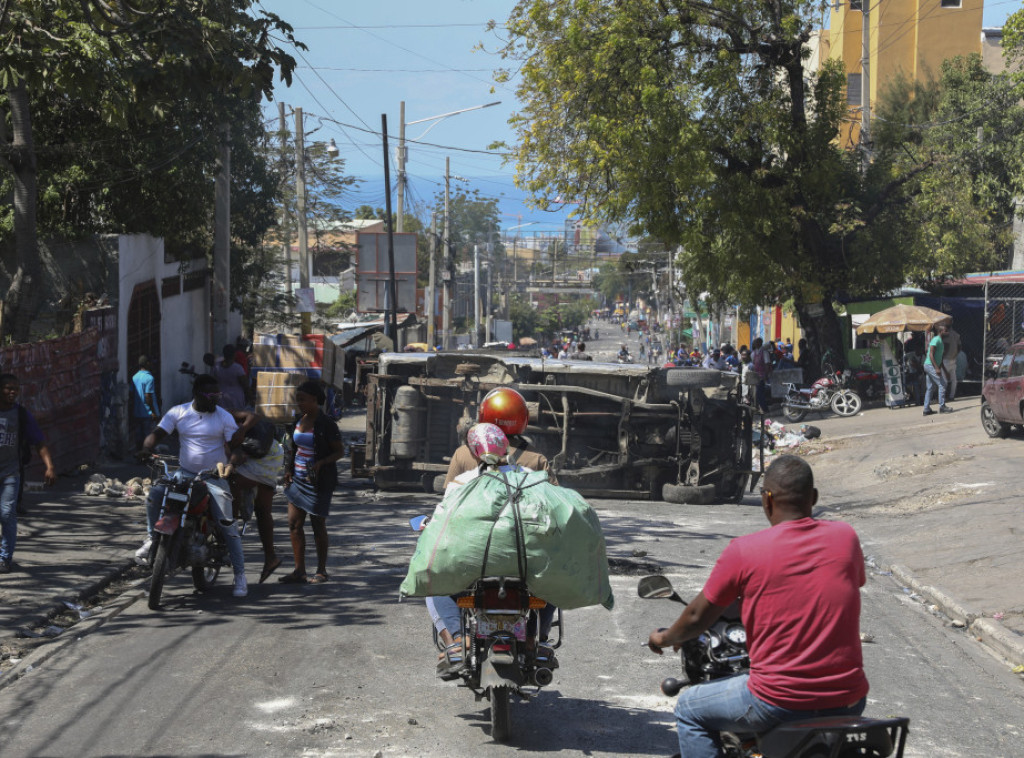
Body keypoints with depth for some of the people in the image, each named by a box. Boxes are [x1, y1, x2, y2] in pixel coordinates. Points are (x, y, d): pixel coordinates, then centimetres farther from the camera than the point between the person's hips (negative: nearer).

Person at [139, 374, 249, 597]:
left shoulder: (224, 417, -2)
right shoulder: (178, 412, 3)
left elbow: (235, 446, -5)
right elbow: (158, 433, -2)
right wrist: (147, 447, -23)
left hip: (214, 476, -2)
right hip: (185, 473, 2)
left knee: (227, 524, -12)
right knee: (155, 494, -23)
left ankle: (240, 575, -4)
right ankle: (153, 538, 1)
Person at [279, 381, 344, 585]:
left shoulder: (326, 424, -13)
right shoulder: (300, 421, 9)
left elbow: (339, 451, -9)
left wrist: (319, 464, -23)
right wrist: (289, 468, 8)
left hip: (319, 482, -7)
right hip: (298, 479, 7)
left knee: (318, 525, 2)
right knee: (294, 524, 2)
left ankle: (321, 571, 13)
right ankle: (299, 571, 7)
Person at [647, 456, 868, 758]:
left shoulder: (743, 551, -9)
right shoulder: (846, 537, 1)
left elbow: (699, 616, 3)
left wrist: (664, 638, 25)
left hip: (780, 704, -4)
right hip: (848, 703, 4)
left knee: (689, 710, 20)